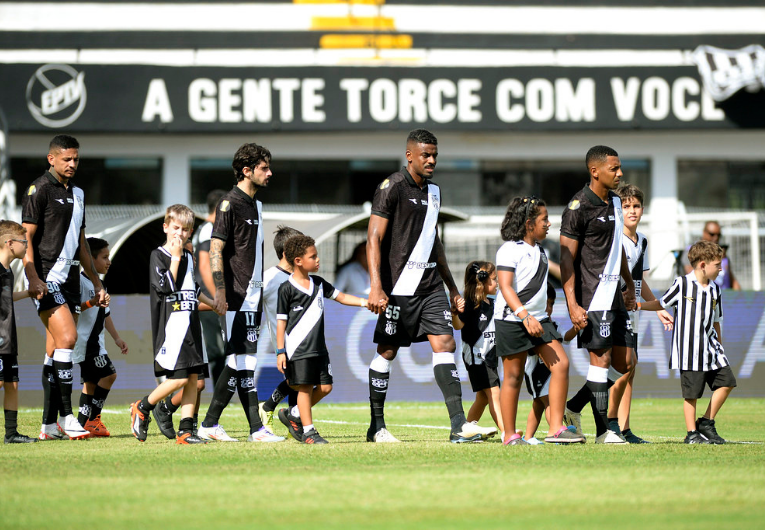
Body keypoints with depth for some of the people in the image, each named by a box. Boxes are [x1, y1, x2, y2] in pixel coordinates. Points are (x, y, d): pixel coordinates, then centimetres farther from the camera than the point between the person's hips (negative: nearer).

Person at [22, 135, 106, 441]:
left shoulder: (77, 194, 19)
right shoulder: (39, 189, -4)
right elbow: (26, 237, -9)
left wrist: (96, 281, 25)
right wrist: (32, 278, -19)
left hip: (70, 277, 7)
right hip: (46, 277, -7)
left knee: (56, 350, 5)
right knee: (66, 337, -18)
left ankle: (49, 425, 7)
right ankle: (66, 416, -18)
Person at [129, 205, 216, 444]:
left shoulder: (189, 257, 17)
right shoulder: (158, 255, -5)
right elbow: (166, 287, -17)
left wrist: (212, 303, 29)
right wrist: (175, 257, -16)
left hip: (191, 324, 7)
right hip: (171, 325, -7)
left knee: (192, 377, 2)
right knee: (178, 378, -14)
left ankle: (186, 431, 4)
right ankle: (142, 408, 5)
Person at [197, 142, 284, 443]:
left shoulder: (255, 205, 18)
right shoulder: (230, 203, -8)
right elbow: (216, 250, -13)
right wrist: (220, 292, -21)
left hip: (252, 294, 9)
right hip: (235, 296, -9)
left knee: (239, 362, 7)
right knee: (244, 360, -9)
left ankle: (210, 424, 8)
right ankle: (256, 428, -8)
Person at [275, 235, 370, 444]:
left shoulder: (318, 283, 11)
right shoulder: (287, 289, -7)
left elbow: (341, 297, 16)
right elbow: (281, 321, -6)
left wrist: (366, 302, 1)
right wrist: (280, 352, -8)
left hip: (318, 348, 7)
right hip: (298, 348, -7)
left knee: (325, 387, 4)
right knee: (305, 388, -5)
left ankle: (293, 416, 20)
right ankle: (308, 431, 4)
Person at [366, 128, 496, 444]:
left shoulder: (433, 191, 15)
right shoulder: (392, 188, -8)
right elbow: (374, 239, -13)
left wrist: (452, 288, 26)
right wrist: (376, 287, -22)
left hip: (430, 285, 6)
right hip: (398, 286, -6)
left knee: (445, 344, -5)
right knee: (387, 352, 2)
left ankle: (459, 425, -11)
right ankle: (376, 427, 14)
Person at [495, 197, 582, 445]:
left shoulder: (540, 251, 16)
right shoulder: (510, 250, -10)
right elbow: (505, 287, -19)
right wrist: (525, 316, -29)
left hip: (538, 319, 7)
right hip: (511, 320, -7)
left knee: (561, 364, -7)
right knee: (514, 376, -2)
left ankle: (556, 429, -6)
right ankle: (510, 435, 7)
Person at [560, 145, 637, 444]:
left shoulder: (615, 202, 15)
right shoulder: (579, 206, -11)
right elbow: (566, 258, -13)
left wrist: (630, 285, 29)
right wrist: (572, 304, -19)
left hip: (614, 294, 9)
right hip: (592, 296, -9)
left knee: (623, 364, 6)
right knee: (601, 359, -7)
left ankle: (573, 408, 18)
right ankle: (603, 431, -2)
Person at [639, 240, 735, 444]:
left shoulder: (715, 290, 11)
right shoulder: (682, 285, -5)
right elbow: (661, 303, 6)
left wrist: (719, 347, 21)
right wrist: (638, 305, -6)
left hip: (710, 348, 6)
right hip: (689, 351, -6)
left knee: (726, 381, 2)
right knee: (692, 392, -3)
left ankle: (706, 423, 14)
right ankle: (691, 433, 6)